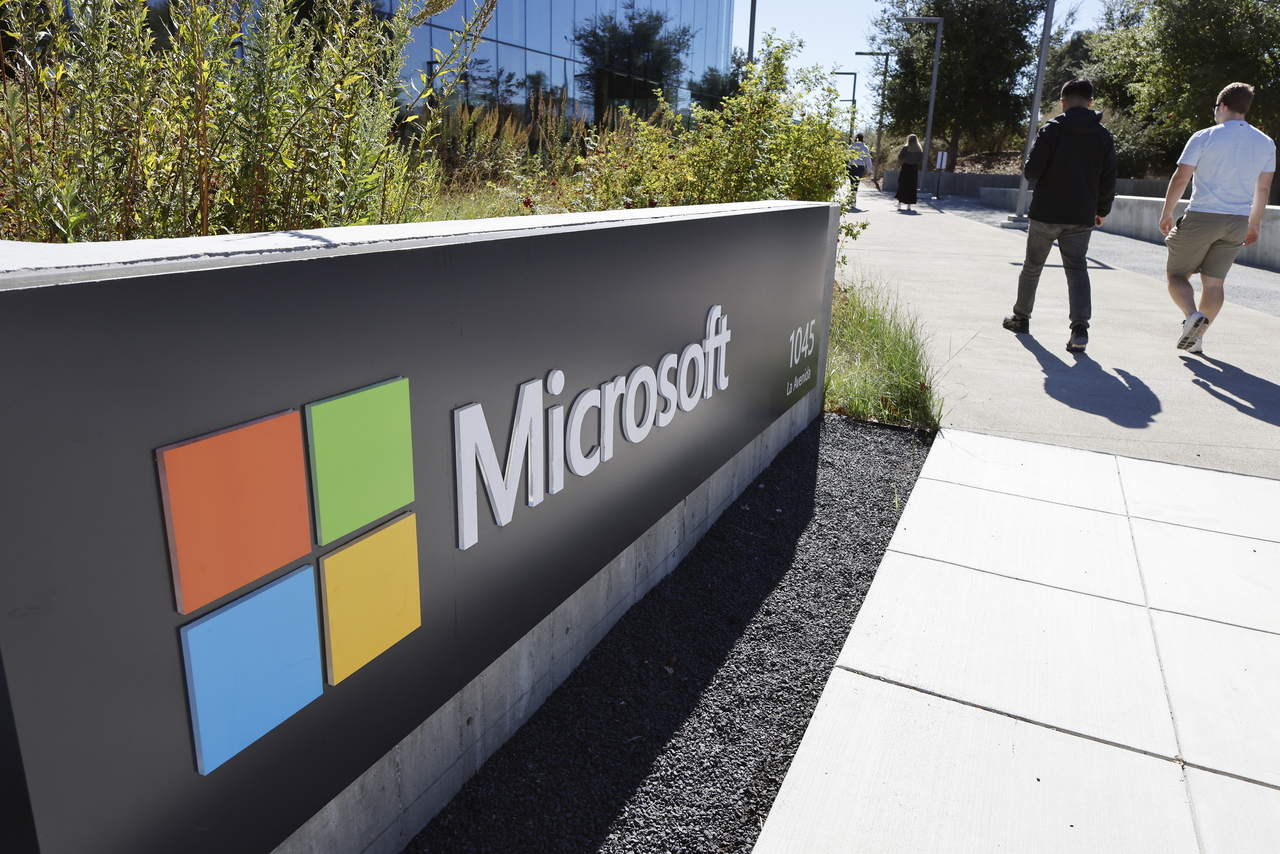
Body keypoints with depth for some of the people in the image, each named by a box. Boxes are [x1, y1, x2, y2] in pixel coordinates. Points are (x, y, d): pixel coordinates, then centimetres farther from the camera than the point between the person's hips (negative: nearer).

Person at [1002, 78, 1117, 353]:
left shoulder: (1051, 130, -7)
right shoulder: (1104, 136, 5)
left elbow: (1031, 171, -14)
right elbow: (1108, 181, 6)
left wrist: (1030, 171, 10)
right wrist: (1102, 210, 20)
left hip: (1046, 213, -2)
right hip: (1082, 217, 2)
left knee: (1032, 266, 14)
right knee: (1077, 269, 3)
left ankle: (1021, 317, 28)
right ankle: (1080, 326, -15)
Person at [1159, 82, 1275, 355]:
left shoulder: (1204, 137, -6)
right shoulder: (1266, 143, 9)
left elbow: (1180, 179, -7)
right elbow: (1263, 188, 12)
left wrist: (1166, 213, 3)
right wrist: (1254, 224, 21)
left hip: (1201, 218, -5)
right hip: (1238, 222, 5)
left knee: (1176, 273, 7)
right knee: (1213, 282, 10)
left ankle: (1192, 315, -19)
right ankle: (1197, 337, 12)